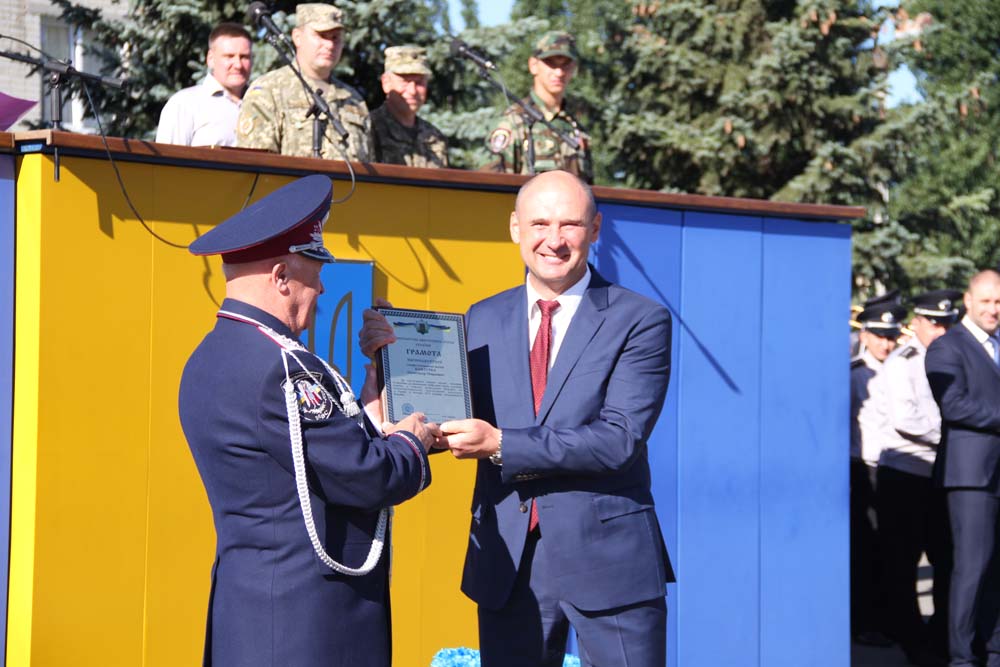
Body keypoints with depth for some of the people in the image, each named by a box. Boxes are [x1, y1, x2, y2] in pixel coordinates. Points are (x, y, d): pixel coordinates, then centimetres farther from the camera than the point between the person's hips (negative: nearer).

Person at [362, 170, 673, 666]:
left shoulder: (640, 321, -4)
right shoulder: (482, 321, 9)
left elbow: (621, 439, -15)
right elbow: (439, 419, 9)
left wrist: (501, 445, -21)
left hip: (608, 561, -3)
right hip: (508, 565, 3)